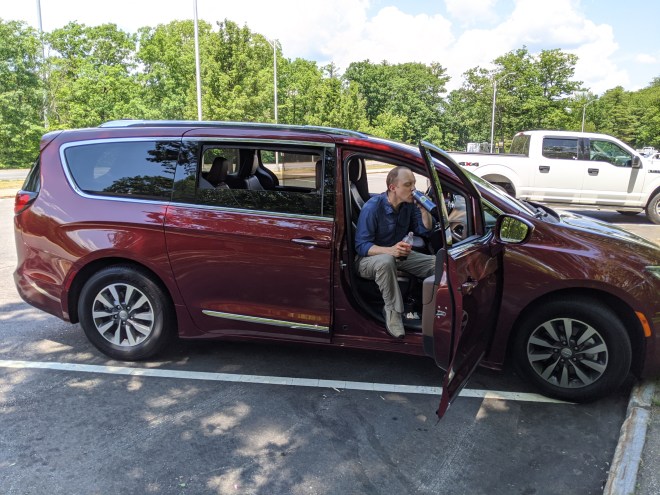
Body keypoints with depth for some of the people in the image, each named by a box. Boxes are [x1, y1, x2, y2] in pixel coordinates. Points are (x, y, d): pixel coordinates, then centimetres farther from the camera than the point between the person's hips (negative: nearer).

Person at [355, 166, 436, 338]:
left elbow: (425, 230, 5)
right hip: (370, 258, -6)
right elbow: (361, 246, -24)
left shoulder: (409, 204, -4)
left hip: (398, 255, 6)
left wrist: (423, 209, -15)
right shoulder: (372, 207, -23)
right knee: (386, 261, -41)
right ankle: (393, 311, -26)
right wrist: (390, 250, -41)